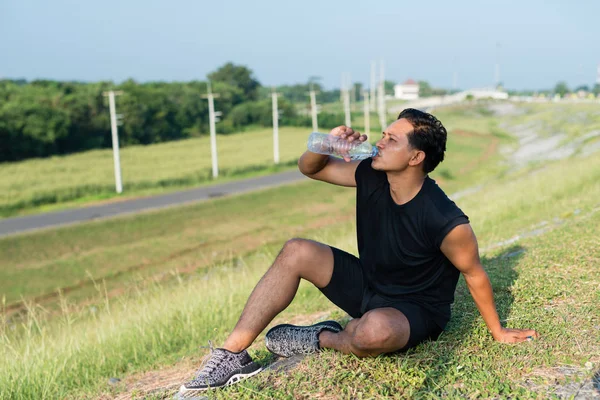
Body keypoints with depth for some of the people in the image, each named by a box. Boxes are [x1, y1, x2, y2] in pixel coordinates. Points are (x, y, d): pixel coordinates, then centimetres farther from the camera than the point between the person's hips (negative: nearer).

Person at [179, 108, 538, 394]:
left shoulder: (445, 220, -30)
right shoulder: (371, 176, -12)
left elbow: (475, 274, -14)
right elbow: (309, 168, 0)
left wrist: (497, 331, -3)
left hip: (416, 310, -6)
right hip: (368, 286, 7)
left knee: (373, 330, -42)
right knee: (296, 252, -9)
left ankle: (323, 338, -4)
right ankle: (234, 355, -10)